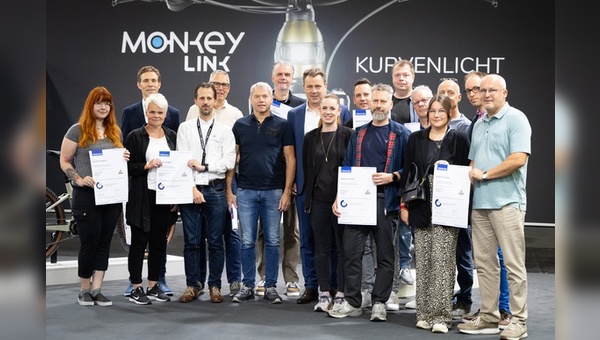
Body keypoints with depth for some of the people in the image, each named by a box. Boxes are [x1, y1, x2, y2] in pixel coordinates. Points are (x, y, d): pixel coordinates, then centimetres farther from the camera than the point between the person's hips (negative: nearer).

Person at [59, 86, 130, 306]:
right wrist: (79, 179, -15)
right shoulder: (77, 130, -2)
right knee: (89, 243, 1)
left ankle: (96, 290, 13)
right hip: (86, 195, -5)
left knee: (104, 243, 6)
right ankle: (84, 290, 17)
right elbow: (64, 161, -1)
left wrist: (125, 158, 0)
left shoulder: (115, 132, 13)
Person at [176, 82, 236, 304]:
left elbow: (229, 162, -5)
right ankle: (192, 285, 15)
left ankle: (215, 286, 14)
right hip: (190, 190, 1)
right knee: (191, 241, 5)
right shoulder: (185, 128, 7)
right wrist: (192, 188, -10)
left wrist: (203, 166, -10)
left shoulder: (225, 130, 5)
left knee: (215, 241, 4)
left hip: (216, 191, -1)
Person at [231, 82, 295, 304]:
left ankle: (271, 286, 13)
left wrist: (287, 191, -6)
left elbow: (290, 159, 1)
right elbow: (232, 158, 9)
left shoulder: (282, 125, 2)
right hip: (246, 191, 1)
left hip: (274, 191, -1)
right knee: (247, 241, 5)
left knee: (272, 241, 4)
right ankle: (247, 286, 14)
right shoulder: (240, 125, 7)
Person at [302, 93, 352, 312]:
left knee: (343, 248, 2)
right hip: (318, 199, 3)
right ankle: (324, 294, 15)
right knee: (322, 248, 8)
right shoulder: (310, 137, 10)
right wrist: (308, 196, 8)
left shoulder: (348, 135, -2)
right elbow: (306, 169, 13)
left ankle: (340, 295, 10)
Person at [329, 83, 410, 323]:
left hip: (386, 201, -3)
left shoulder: (401, 134, 3)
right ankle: (352, 302, 11)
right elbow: (346, 167, 14)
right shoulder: (359, 133, 15)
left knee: (385, 254, 4)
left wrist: (392, 177, -16)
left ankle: (379, 303, 14)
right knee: (351, 251, 2)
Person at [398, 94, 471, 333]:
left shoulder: (459, 139, 3)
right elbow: (407, 173, 9)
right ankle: (425, 313, 12)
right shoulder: (416, 139, 10)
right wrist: (404, 205, 5)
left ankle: (441, 315, -1)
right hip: (421, 208, 3)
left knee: (442, 261, -6)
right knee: (423, 261, 4)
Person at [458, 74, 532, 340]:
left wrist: (485, 174, -11)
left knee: (514, 264, -3)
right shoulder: (479, 124, 19)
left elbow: (519, 158, -16)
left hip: (507, 202, -7)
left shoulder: (516, 119, -4)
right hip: (479, 203, 7)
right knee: (484, 263, 10)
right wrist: (470, 177, 5)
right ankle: (488, 317, 18)